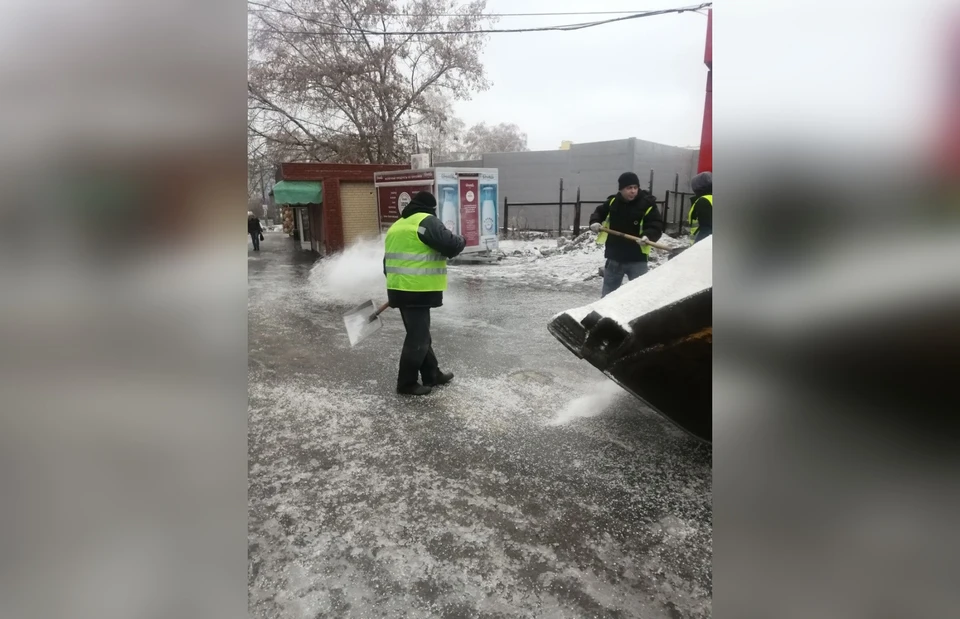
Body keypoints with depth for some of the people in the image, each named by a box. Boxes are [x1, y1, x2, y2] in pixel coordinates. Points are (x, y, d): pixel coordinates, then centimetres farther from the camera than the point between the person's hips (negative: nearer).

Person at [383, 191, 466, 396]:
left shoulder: (397, 225, 19)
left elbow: (391, 259, 22)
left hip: (400, 289, 9)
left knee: (421, 334, 18)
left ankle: (432, 375, 29)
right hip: (416, 292, -9)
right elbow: (449, 245, -17)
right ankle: (406, 383, 8)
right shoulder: (427, 221, -9)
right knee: (417, 337, 0)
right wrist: (462, 241, 5)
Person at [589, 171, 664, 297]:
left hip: (637, 260, -3)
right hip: (614, 257, 3)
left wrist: (648, 236, -32)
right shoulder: (612, 202, 0)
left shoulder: (648, 204, -11)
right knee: (608, 294, 16)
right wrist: (595, 222, -4)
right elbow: (599, 212, 17)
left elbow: (657, 226, -12)